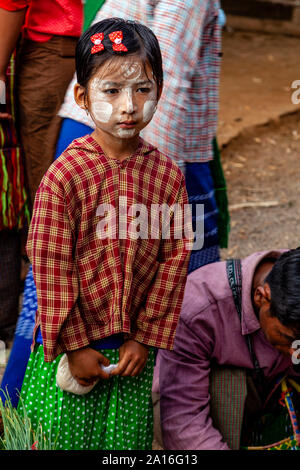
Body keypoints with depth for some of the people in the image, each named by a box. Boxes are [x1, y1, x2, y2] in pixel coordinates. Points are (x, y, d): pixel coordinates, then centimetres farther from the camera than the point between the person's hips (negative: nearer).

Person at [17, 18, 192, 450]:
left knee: (127, 438, 14)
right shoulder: (64, 176, -16)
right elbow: (52, 268, -13)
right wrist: (74, 345, -10)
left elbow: (174, 259, -1)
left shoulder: (167, 175, -5)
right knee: (62, 433, 9)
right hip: (71, 343, -3)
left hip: (134, 346, 3)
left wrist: (145, 337, -3)